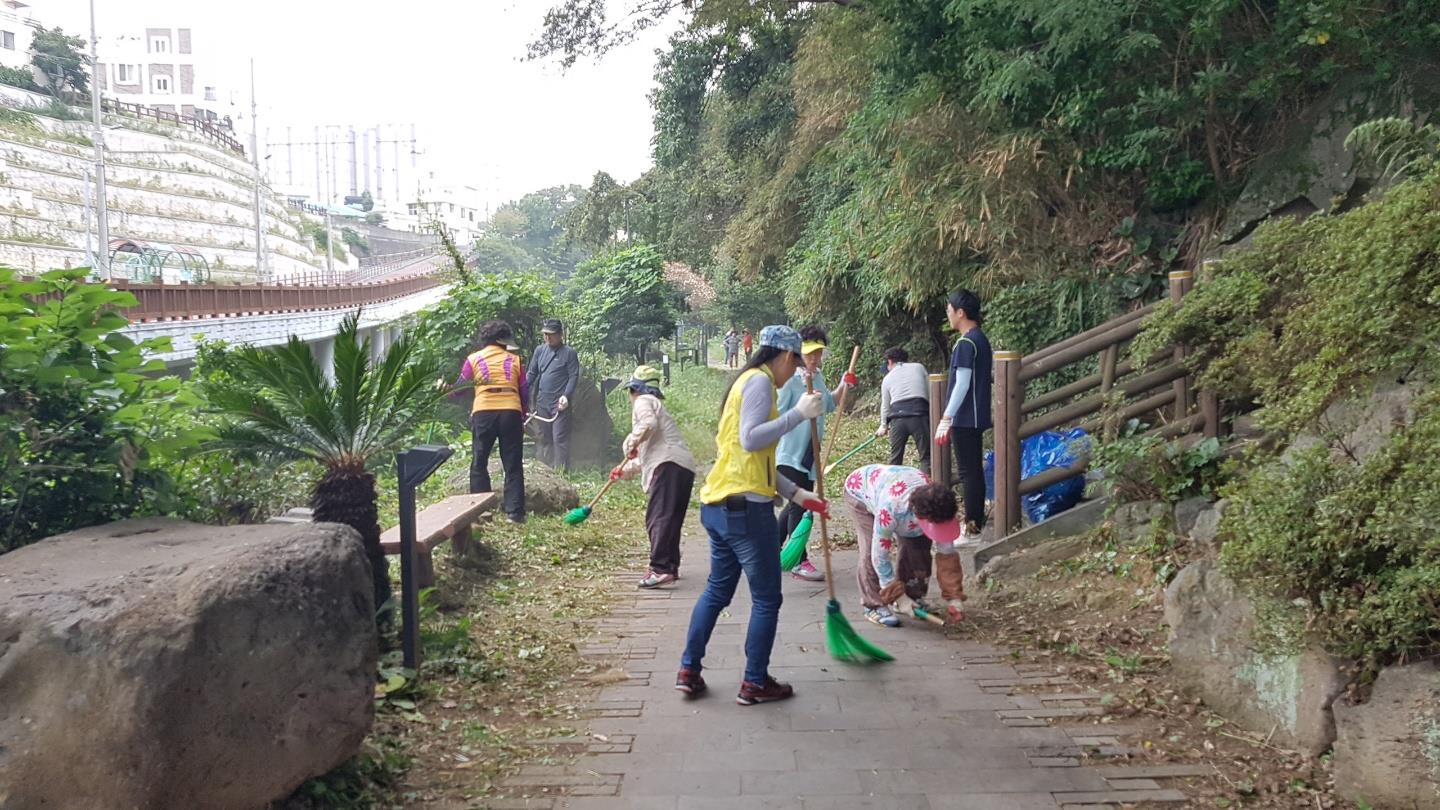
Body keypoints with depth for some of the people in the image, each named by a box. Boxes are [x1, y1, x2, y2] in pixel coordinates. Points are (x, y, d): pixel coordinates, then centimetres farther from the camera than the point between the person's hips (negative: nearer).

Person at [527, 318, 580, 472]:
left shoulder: (569, 353, -4)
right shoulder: (540, 350, 10)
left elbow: (574, 377, -8)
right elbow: (532, 374, 13)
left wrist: (566, 396, -20)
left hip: (560, 404, -5)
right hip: (542, 402, 5)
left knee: (560, 439, -6)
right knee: (543, 439, 12)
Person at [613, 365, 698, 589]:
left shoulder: (643, 401, 6)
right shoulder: (656, 405, 35)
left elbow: (648, 423, -20)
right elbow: (649, 453, 42)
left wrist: (632, 443, -7)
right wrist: (626, 469, 46)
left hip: (669, 465, -10)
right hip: (685, 467, 10)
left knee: (658, 517, -16)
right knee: (671, 520, 16)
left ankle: (660, 568, -25)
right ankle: (671, 566, 21)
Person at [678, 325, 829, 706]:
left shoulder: (747, 381, 20)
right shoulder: (760, 381, -9)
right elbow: (751, 440, -24)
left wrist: (795, 493, 22)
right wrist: (799, 413, -23)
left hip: (718, 504, 10)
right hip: (746, 507, -10)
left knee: (717, 589, 19)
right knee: (767, 598, 4)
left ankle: (688, 671, 23)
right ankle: (755, 683, 13)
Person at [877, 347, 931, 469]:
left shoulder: (888, 378, 18)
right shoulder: (919, 367, 15)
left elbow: (885, 405, 26)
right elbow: (930, 393, 13)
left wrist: (883, 426, 41)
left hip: (897, 417, 2)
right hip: (920, 414, -2)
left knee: (895, 457, 14)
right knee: (926, 456, 2)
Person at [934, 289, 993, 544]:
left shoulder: (966, 343, -16)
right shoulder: (981, 339, 14)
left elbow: (962, 384, -20)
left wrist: (946, 418, -19)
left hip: (965, 418, -9)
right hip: (976, 416, 9)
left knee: (968, 472, -6)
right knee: (974, 470, 13)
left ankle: (972, 530, -2)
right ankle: (976, 523, 19)